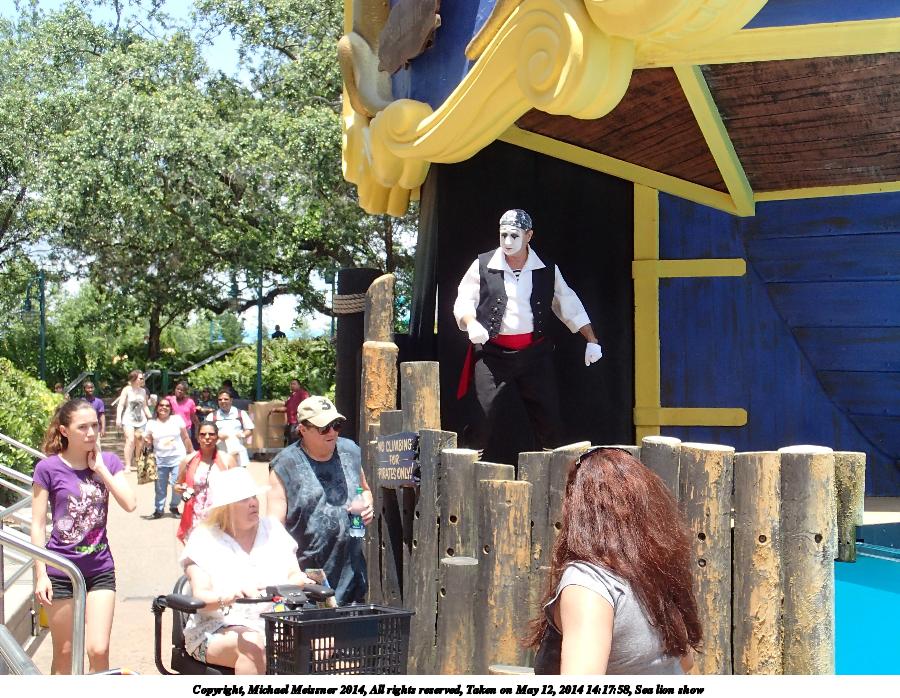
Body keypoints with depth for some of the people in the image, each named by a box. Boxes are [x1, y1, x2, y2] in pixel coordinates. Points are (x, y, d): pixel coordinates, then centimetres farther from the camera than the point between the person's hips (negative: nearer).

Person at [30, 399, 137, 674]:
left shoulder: (108, 462, 1)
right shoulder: (48, 468, -8)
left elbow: (129, 503, -13)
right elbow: (38, 524, -6)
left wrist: (100, 468, -13)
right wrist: (41, 574, -9)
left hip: (100, 568, 2)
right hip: (61, 570, -2)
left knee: (99, 650, -4)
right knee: (64, 653, 9)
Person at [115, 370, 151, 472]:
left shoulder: (143, 391, 11)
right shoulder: (127, 390, -3)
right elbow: (121, 405, -7)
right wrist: (118, 418, -16)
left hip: (141, 420, 5)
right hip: (128, 420, -5)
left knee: (140, 442, 5)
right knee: (130, 440, -17)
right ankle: (128, 465, -17)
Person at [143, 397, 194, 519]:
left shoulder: (177, 420, 2)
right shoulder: (152, 423, 5)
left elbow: (185, 438, 6)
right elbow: (148, 441, 8)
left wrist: (192, 453, 7)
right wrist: (145, 440, -14)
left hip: (178, 458, -1)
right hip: (160, 459, 1)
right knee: (160, 487, 3)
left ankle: (174, 507, 12)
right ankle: (158, 510, 16)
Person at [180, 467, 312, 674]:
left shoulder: (272, 529, 15)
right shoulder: (204, 539, 3)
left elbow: (295, 576, 12)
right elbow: (200, 597, -8)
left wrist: (299, 581, -14)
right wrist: (228, 597, -30)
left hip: (276, 626, 3)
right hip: (217, 632, -3)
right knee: (253, 645, -36)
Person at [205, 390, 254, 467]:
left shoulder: (241, 414, 7)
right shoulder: (212, 417, 7)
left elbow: (250, 429, 11)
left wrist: (243, 435, -10)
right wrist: (217, 436, -13)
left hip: (238, 452, 0)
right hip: (220, 454, 0)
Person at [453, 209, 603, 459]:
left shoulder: (547, 270, 4)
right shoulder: (483, 265, -2)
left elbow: (570, 306, 10)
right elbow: (463, 302, 2)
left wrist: (592, 341, 4)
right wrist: (472, 324, -20)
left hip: (535, 352, 2)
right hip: (492, 352, -2)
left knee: (548, 414, 4)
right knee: (483, 412, -8)